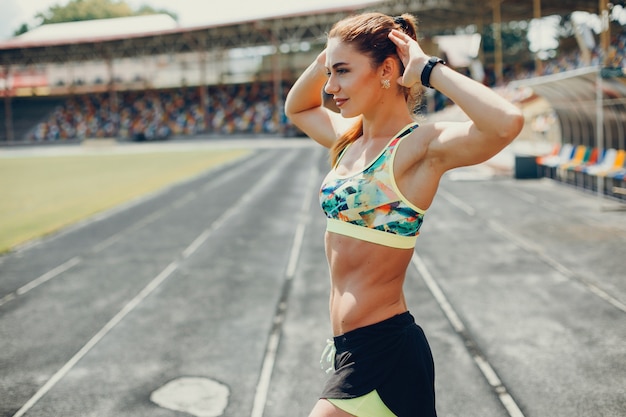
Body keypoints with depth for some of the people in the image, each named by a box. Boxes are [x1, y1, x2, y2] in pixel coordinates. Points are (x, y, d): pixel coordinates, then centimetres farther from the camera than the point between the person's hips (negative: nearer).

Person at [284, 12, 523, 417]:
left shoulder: (420, 145, -15)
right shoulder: (349, 139, 9)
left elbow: (508, 123, -34)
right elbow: (297, 107, 28)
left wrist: (430, 69, -22)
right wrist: (325, 61, 9)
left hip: (381, 349, -8)